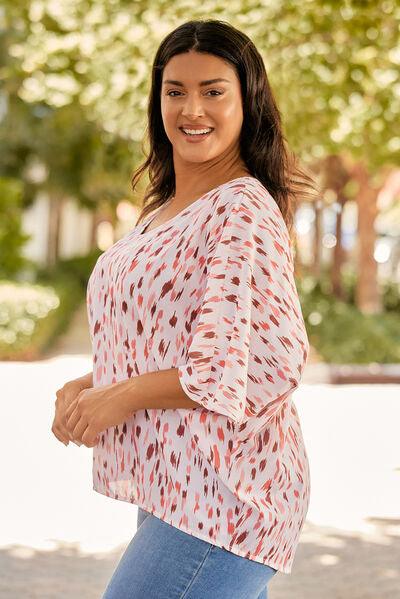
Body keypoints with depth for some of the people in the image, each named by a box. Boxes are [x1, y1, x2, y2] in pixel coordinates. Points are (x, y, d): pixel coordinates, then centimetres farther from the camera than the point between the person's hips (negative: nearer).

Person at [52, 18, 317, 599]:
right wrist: (85, 387, 3)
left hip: (220, 501, -9)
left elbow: (270, 365, -23)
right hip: (173, 491, 9)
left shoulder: (243, 210, -14)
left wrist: (120, 397, -15)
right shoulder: (165, 211, 14)